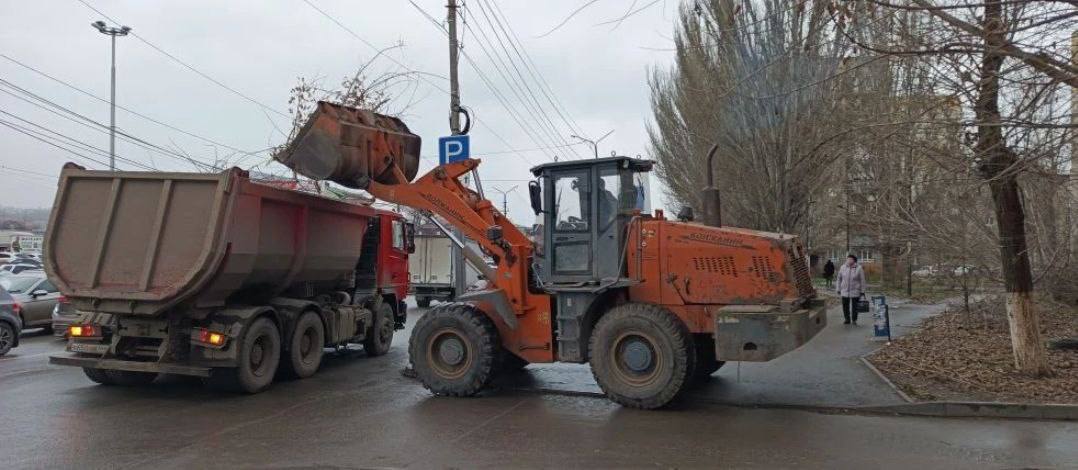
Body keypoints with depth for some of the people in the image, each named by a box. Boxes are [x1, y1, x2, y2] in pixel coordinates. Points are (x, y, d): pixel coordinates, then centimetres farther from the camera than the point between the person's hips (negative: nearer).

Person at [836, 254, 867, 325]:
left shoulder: (858, 268, -6)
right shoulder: (843, 267, 1)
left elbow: (862, 280, -2)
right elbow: (839, 279, 8)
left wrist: (862, 291, -3)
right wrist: (838, 289, 6)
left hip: (855, 292, -2)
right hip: (844, 291, 2)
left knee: (854, 306, 5)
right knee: (845, 306, 6)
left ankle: (854, 320, 21)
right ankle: (847, 319, 22)